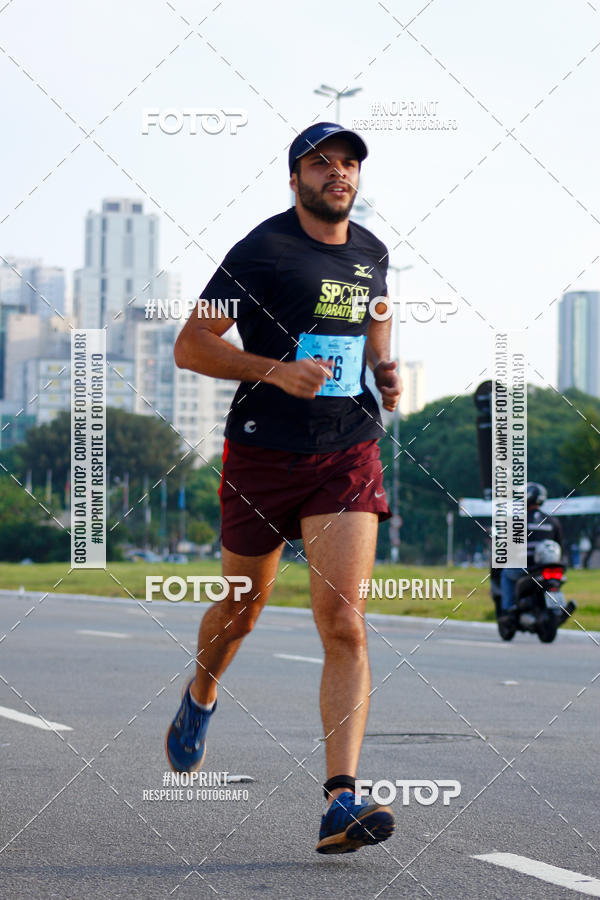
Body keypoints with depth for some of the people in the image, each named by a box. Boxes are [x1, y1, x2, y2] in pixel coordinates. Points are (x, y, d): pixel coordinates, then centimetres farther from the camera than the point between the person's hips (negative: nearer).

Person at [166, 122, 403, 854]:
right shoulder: (261, 251, -8)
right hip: (263, 455, -2)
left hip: (348, 454, 2)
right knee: (242, 609, 15)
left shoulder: (371, 254, 8)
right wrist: (276, 370, -22)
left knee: (344, 625, -13)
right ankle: (200, 699, 51)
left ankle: (341, 801, -19)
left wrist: (385, 371, 9)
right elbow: (190, 346, -9)